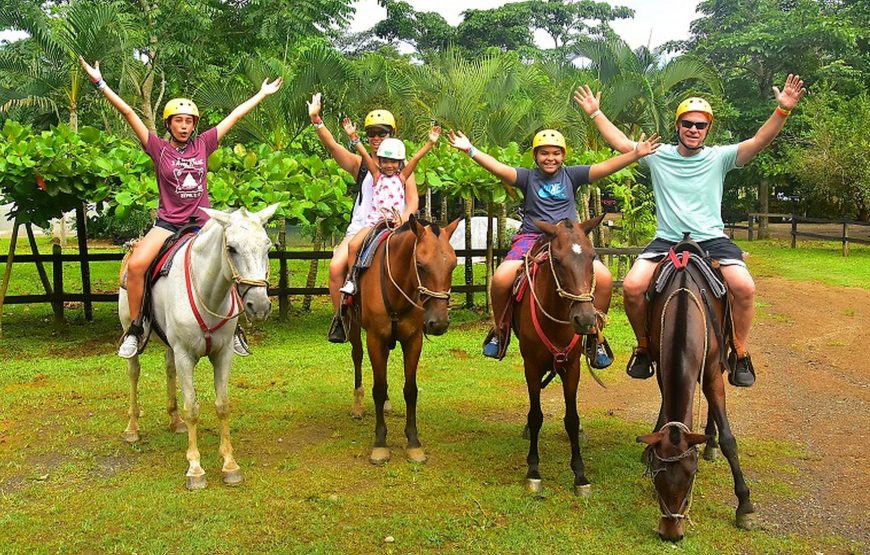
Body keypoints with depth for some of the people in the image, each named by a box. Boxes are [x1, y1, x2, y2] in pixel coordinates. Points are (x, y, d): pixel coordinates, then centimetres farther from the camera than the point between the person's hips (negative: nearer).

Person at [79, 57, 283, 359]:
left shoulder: (202, 144, 6)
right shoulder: (159, 148, 1)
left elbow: (234, 116, 10)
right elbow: (128, 113, -4)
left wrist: (262, 94, 18)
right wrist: (99, 82, -7)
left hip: (201, 222, 2)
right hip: (168, 222, -2)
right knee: (136, 264, -24)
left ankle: (233, 327, 11)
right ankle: (134, 328, -8)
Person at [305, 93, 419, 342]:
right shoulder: (360, 164, 13)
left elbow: (413, 202, 5)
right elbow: (332, 145, -1)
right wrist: (316, 121, -14)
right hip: (359, 228, 2)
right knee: (336, 266, -20)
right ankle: (340, 318, -2)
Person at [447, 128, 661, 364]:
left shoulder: (571, 175, 12)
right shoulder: (527, 176, 8)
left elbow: (604, 168, 2)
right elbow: (499, 169, -6)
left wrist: (635, 153, -9)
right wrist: (470, 150, -19)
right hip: (532, 238, -1)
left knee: (604, 278, -20)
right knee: (501, 278, -25)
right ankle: (499, 329, 4)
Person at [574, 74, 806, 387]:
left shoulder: (719, 157, 5)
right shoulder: (658, 156, 9)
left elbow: (758, 142, -7)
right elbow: (621, 143, 11)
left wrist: (783, 111, -21)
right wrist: (595, 113, 7)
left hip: (712, 239, 0)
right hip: (667, 240, 1)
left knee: (745, 287, -25)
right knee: (632, 286, -23)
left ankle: (740, 354, 0)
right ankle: (644, 347, 3)